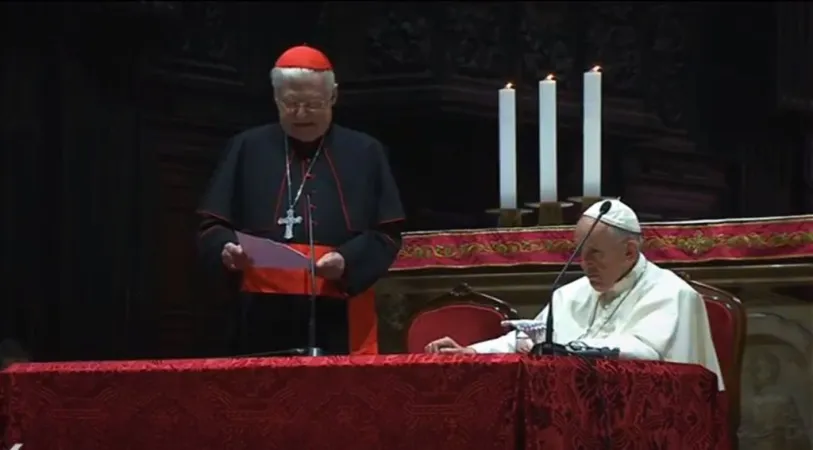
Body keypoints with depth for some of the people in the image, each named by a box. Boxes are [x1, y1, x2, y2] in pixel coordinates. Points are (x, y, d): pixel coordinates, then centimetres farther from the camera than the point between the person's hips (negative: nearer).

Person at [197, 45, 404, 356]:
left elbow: (387, 235, 6)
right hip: (265, 319, 0)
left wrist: (349, 261, -13)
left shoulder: (365, 153, 9)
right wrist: (226, 249, -14)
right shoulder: (247, 149, 10)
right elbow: (211, 227, 9)